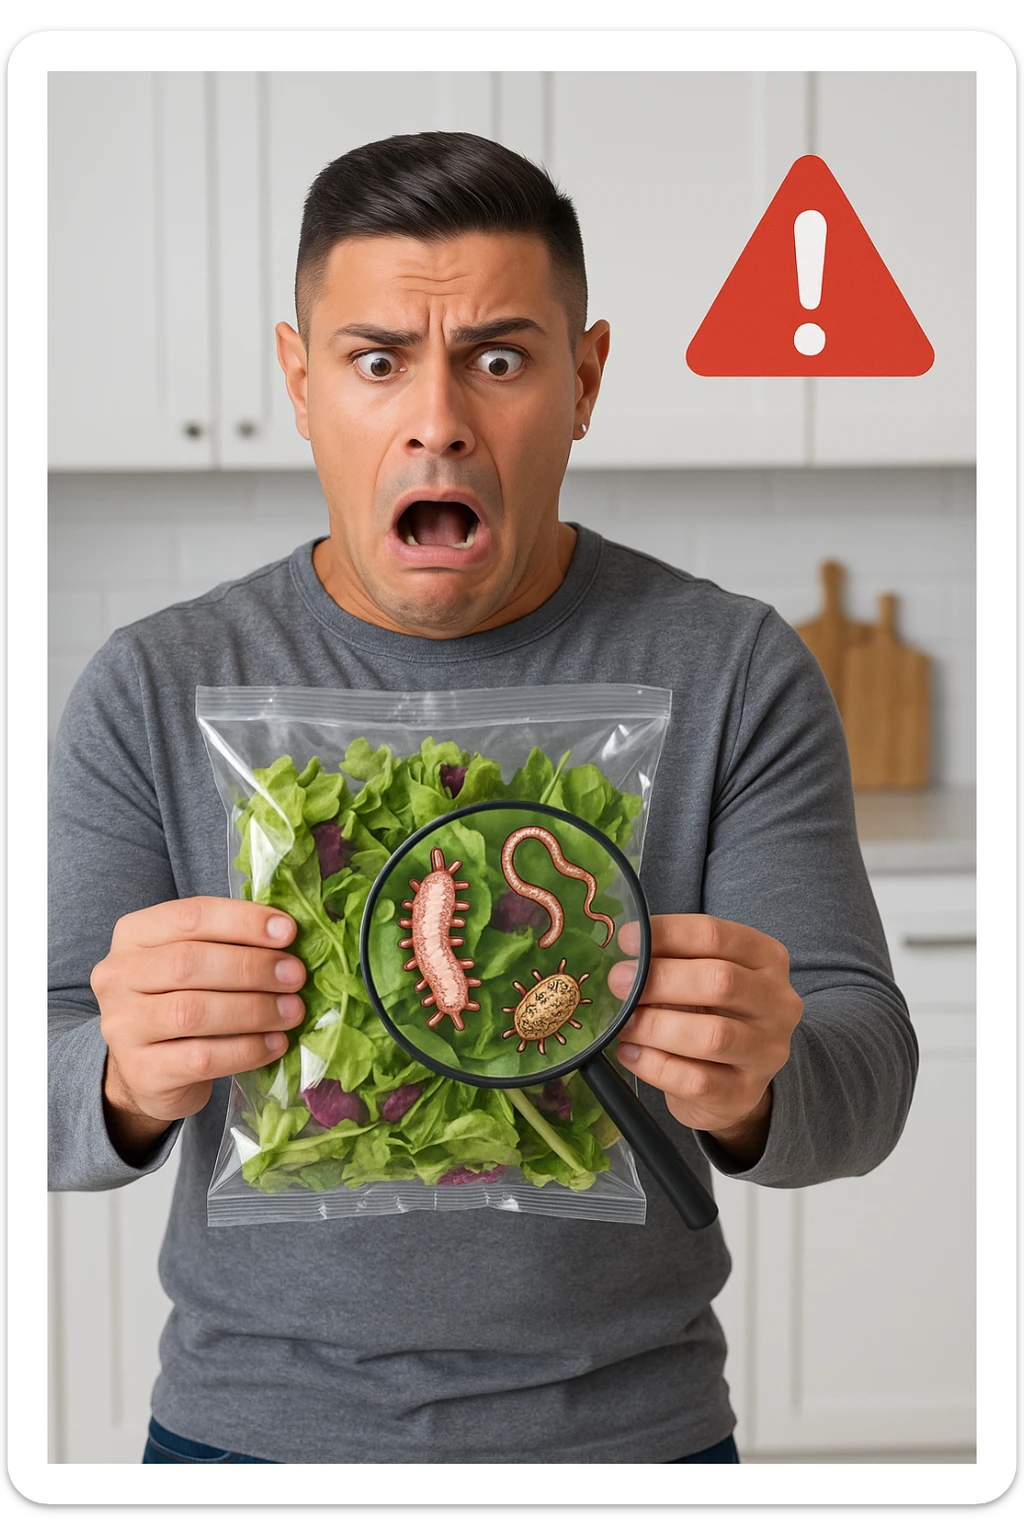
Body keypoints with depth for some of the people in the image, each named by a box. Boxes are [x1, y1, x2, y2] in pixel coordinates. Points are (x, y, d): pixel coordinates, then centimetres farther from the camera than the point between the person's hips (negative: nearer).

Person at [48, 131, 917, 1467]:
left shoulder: (735, 674, -7)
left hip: (629, 1421, 0)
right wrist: (130, 1080, -31)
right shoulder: (155, 691, -5)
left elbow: (863, 1069, -10)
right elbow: (48, 1091, -8)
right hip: (252, 1419, 1)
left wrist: (747, 1087, -32)